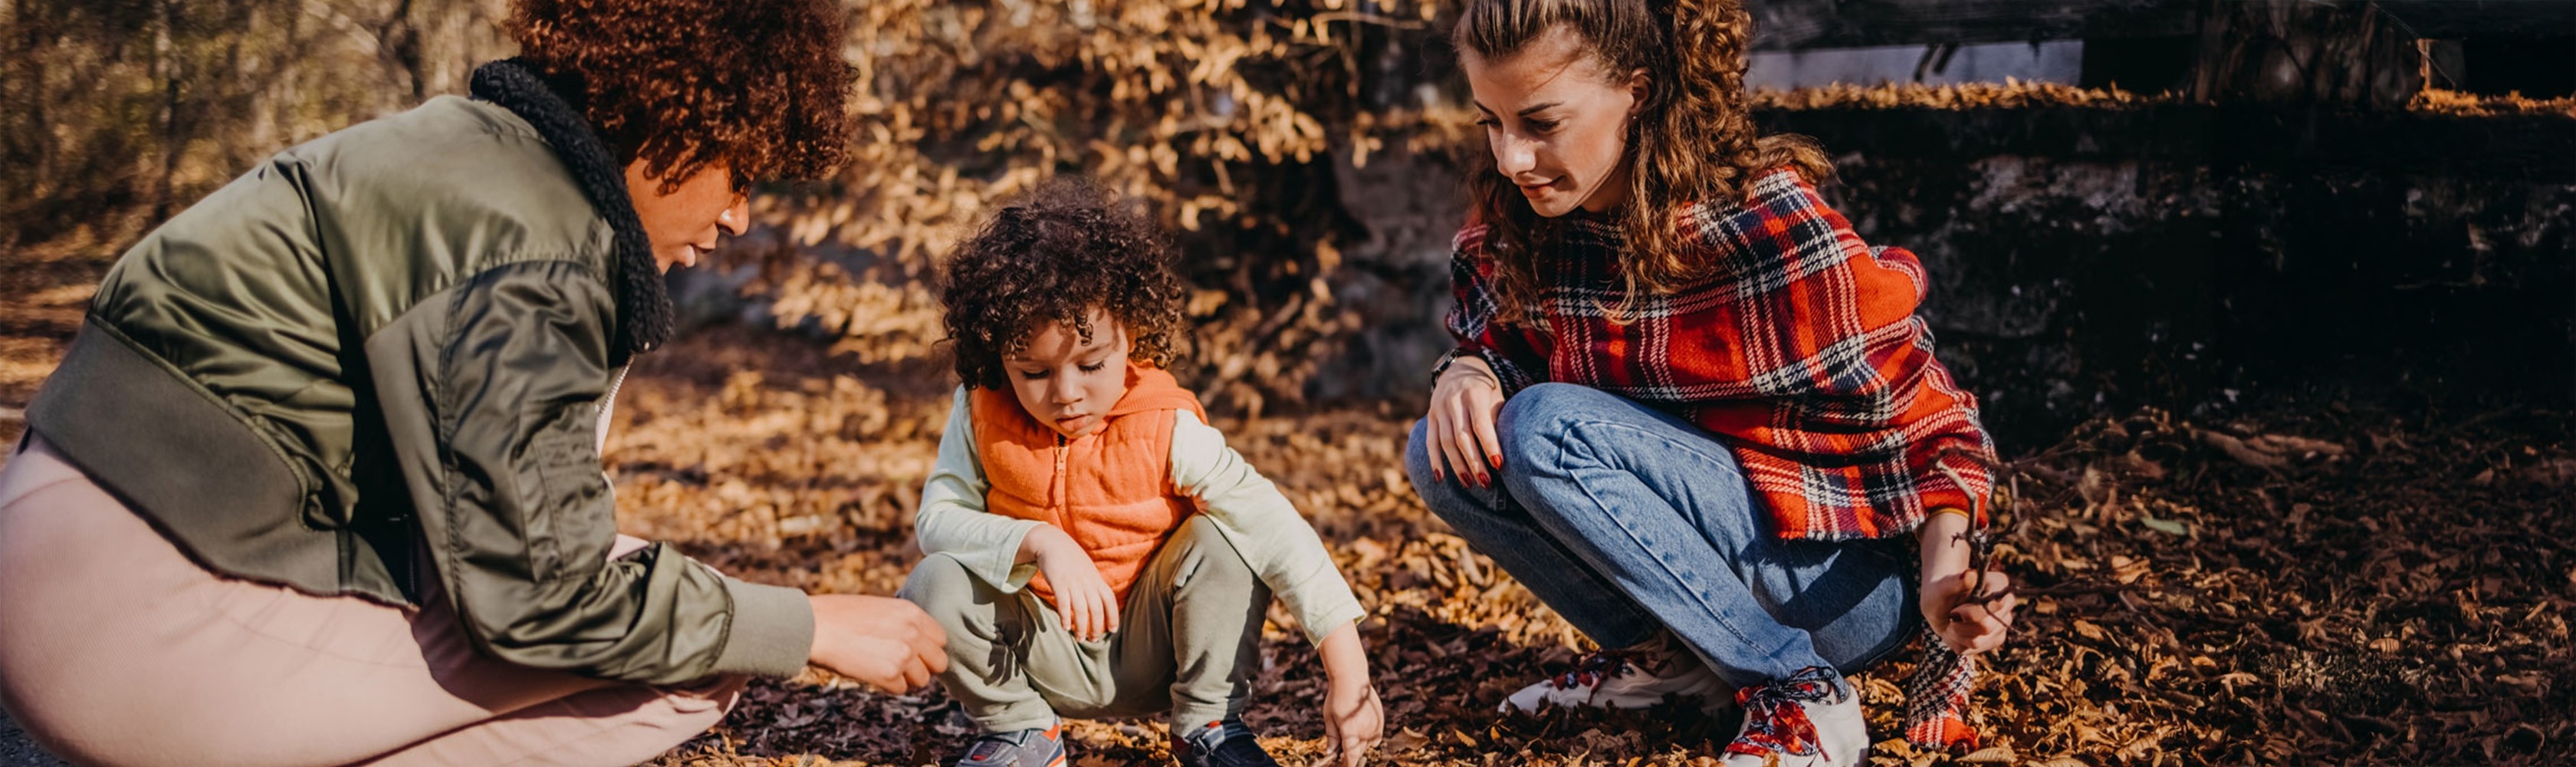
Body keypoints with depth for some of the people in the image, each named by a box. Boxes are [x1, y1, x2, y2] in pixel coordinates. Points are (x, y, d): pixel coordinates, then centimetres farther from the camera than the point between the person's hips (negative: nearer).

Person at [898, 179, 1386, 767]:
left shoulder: (1167, 431, -21)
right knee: (935, 586, -25)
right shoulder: (982, 415, -12)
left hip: (1152, 649, -1)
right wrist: (1036, 543, -35)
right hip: (1042, 654, 1)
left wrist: (1348, 672, -34)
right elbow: (938, 519, -16)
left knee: (1224, 539, -25)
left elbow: (1279, 531, -26)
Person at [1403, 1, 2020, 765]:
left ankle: (1800, 689, -16)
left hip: (1844, 581, -6)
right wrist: (1464, 378, -16)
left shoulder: (1771, 227, -22)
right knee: (1446, 455, -11)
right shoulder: (1515, 222, -6)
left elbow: (1925, 416, -14)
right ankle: (1671, 656, 2)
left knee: (1546, 431, -26)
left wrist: (1943, 567, -32)